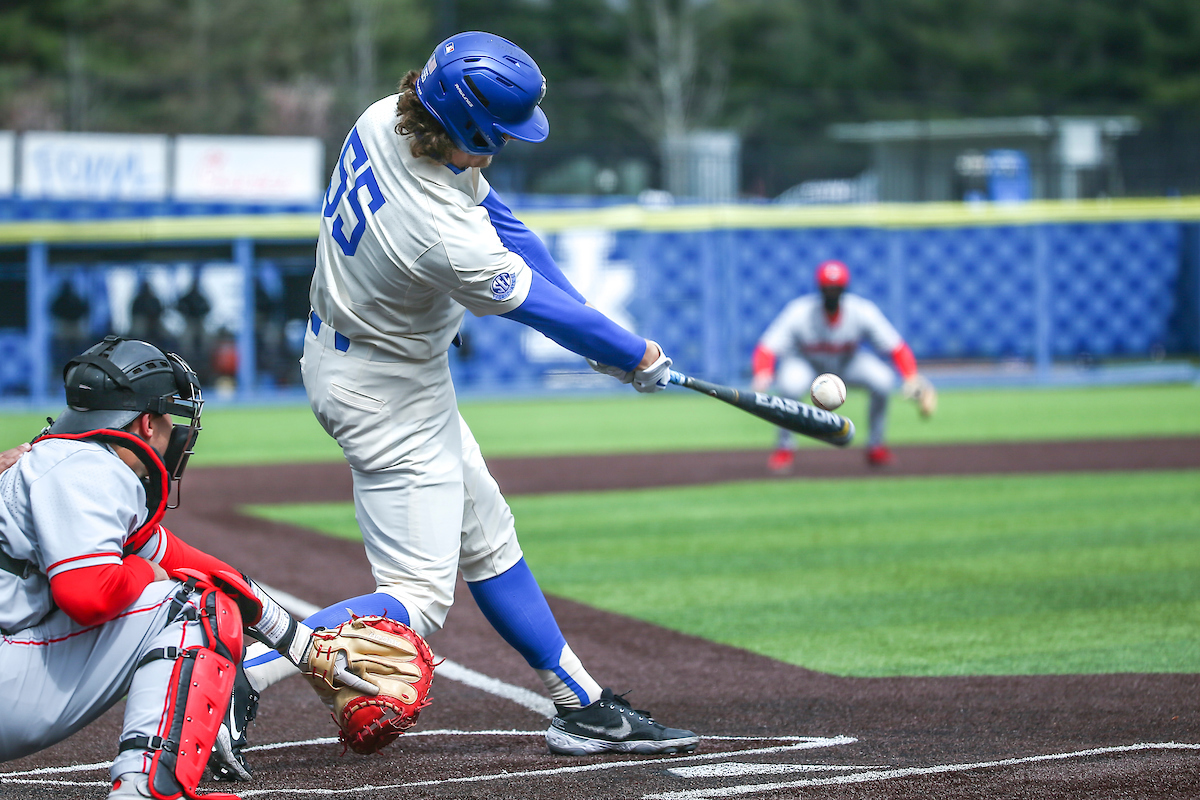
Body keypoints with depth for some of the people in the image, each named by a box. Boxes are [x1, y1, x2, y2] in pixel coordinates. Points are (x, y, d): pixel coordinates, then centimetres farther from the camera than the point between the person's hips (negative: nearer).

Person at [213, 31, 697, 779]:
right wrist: (634, 355, 0)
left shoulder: (387, 122, -12)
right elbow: (538, 305, -19)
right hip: (390, 393, -10)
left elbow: (494, 214, 0)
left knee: (486, 539, 19)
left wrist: (593, 333, -1)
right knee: (419, 597, -7)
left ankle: (584, 705, 30)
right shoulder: (450, 242, -36)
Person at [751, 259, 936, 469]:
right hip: (804, 362, -2)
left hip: (847, 362, 2)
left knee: (883, 380, -25)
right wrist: (762, 376, -56)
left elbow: (897, 348, -24)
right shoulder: (799, 312, -30)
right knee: (790, 385, -36)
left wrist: (912, 379, -42)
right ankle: (785, 447, -10)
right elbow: (766, 349, -34)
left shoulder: (862, 311, -25)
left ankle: (876, 445, -2)